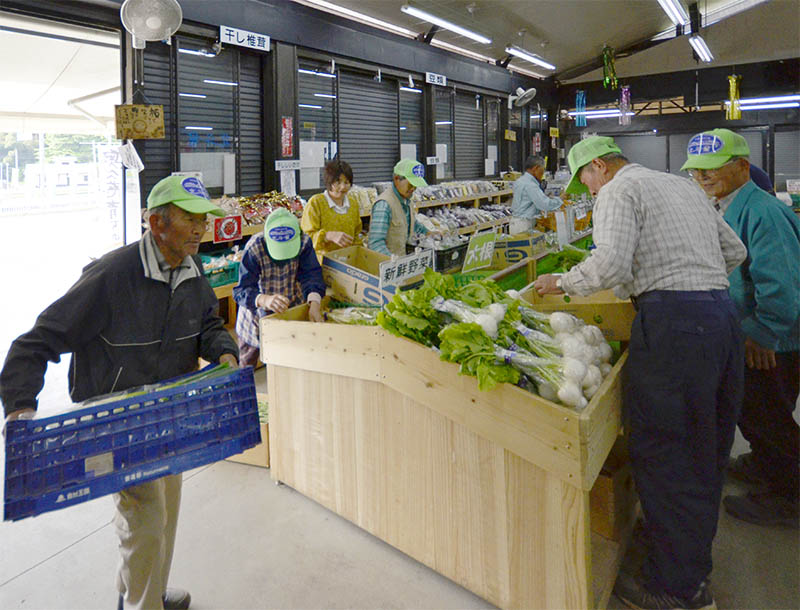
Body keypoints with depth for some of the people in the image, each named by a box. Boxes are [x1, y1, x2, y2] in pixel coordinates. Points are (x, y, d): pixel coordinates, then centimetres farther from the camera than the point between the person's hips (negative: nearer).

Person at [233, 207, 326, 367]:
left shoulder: (304, 242, -19)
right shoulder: (254, 248, -28)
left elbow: (311, 275, -25)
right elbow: (241, 291, -33)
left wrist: (314, 304, -46)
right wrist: (264, 300, -55)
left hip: (294, 308, 2)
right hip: (258, 314, -2)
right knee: (246, 368, 13)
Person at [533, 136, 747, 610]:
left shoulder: (619, 190, -2)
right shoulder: (684, 185, 23)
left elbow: (611, 263, -19)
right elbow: (735, 251, 26)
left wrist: (562, 283, -4)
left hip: (672, 321, -9)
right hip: (723, 312, 9)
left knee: (661, 451, -1)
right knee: (707, 447, 18)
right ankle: (696, 554, 36)